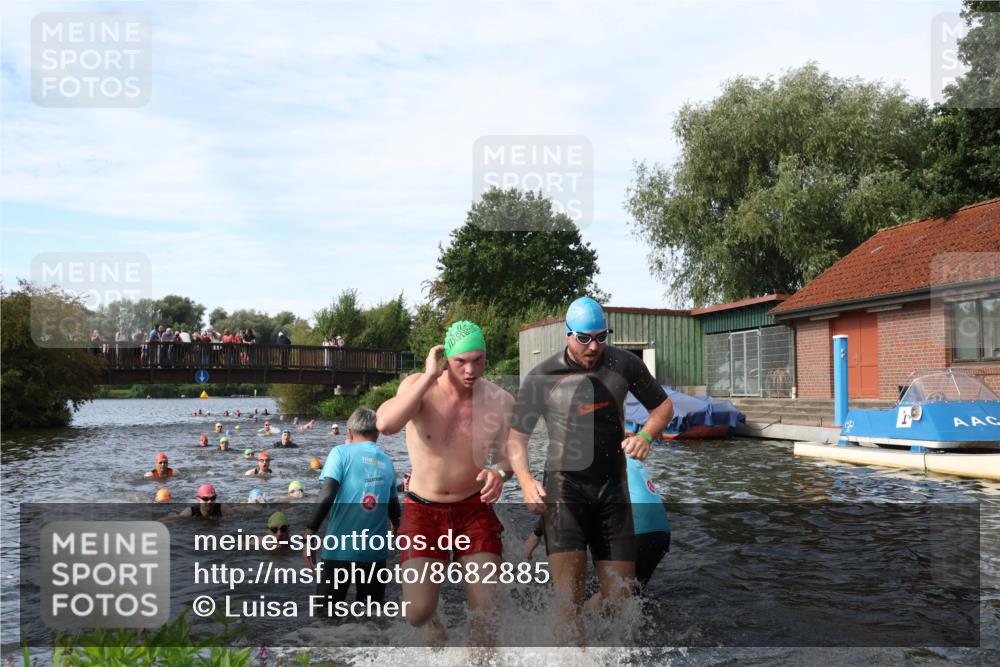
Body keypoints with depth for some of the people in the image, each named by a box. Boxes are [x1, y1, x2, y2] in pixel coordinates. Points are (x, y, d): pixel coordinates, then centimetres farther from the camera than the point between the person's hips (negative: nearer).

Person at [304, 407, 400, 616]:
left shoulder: (341, 452, -1)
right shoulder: (387, 462, 11)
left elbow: (327, 495, -14)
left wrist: (309, 535, -10)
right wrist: (395, 527, 43)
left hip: (340, 548, -3)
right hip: (376, 550, 3)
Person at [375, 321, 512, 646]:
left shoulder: (500, 400, -9)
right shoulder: (419, 385, -14)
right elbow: (385, 424, -33)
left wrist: (499, 473, -19)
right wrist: (430, 375, -31)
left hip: (474, 508, 1)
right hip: (423, 509, -1)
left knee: (488, 613, -5)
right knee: (416, 614, -9)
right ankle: (432, 623, 26)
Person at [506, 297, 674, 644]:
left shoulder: (624, 364, 3)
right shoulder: (542, 377, -3)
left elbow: (663, 406, 15)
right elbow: (516, 435, 2)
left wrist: (645, 436, -7)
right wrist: (526, 481, -16)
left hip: (612, 487, 3)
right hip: (564, 485, -3)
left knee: (620, 597, 5)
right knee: (569, 602, -15)